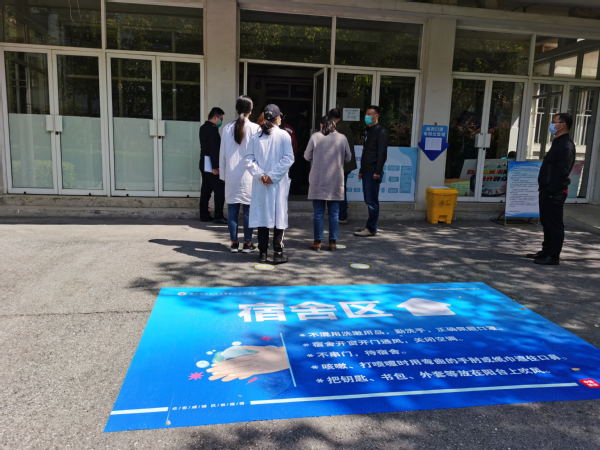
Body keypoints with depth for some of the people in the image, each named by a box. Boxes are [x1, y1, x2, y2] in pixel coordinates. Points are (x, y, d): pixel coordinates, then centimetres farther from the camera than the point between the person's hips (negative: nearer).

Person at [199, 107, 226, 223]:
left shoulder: (203, 128, 15)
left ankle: (204, 215, 15)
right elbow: (214, 149, -19)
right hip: (211, 164, -10)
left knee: (206, 190, 11)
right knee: (220, 190, -6)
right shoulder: (213, 129, -14)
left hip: (204, 163, 10)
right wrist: (215, 167, -20)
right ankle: (218, 216, -6)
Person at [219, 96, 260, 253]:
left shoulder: (227, 128, 2)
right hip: (249, 175, -2)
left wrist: (223, 174, 14)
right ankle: (247, 243, 9)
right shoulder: (255, 128, -7)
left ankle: (234, 243, 11)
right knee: (248, 210, 4)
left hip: (231, 175, 2)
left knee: (232, 209, 7)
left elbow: (222, 153, 6)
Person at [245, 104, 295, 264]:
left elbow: (249, 159, -2)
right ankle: (278, 253, 6)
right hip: (279, 184, -3)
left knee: (261, 215, 8)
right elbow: (288, 158, -11)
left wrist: (260, 174, -6)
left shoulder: (256, 136, 3)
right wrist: (273, 175, -10)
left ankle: (262, 253, 13)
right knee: (278, 216, 4)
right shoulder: (284, 135, -4)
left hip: (260, 184, 3)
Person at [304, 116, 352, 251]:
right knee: (334, 213, 8)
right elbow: (348, 158, 8)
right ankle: (333, 242, 10)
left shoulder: (315, 137, -4)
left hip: (318, 181, -1)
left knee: (318, 212, 6)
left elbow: (307, 156, 4)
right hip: (336, 181, 1)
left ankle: (317, 242, 9)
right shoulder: (342, 138, -1)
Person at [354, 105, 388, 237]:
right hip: (366, 171, 9)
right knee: (368, 200, 11)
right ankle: (370, 226, 17)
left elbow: (382, 153, -14)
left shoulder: (381, 132, -7)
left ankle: (371, 229, -3)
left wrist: (377, 171, -19)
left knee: (372, 201, -7)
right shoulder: (368, 131, 20)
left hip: (373, 172, -9)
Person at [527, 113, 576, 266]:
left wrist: (553, 190, -23)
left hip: (555, 192, -10)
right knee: (546, 222, 17)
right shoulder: (558, 142, 17)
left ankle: (553, 257, 4)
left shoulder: (566, 146, -15)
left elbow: (562, 172, -22)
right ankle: (546, 251, 28)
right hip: (548, 190, 10)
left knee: (554, 224, -3)